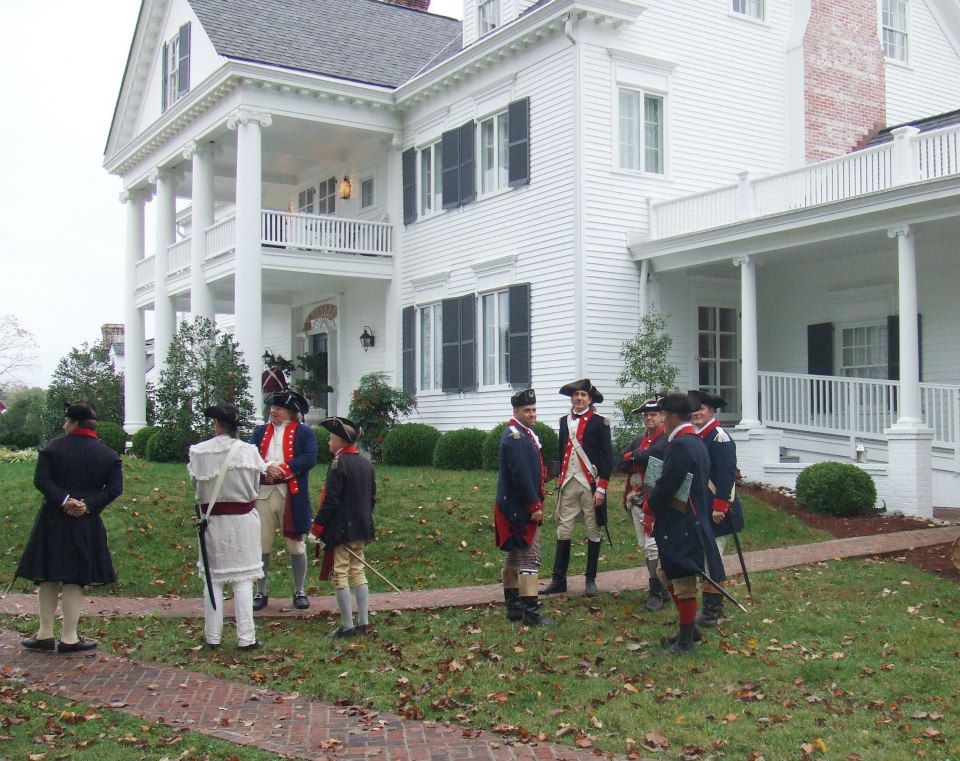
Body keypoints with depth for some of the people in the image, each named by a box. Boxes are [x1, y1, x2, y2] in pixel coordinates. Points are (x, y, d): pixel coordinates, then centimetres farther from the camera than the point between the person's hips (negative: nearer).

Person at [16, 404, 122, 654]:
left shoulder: (53, 447, -3)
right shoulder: (109, 455, 1)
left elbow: (40, 480, -11)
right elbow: (115, 488, -7)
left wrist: (64, 500, -14)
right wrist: (88, 504, -12)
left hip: (52, 520, 0)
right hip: (87, 524, 1)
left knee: (48, 579, 11)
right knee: (75, 580, 5)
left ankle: (45, 635, 16)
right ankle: (69, 638, 7)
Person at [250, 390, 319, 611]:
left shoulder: (305, 433, 3)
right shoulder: (260, 431, 14)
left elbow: (310, 458, -11)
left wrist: (281, 469, -18)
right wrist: (267, 467, -17)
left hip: (292, 494, -3)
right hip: (262, 493, 3)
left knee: (296, 545, 6)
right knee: (261, 545, 4)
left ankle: (299, 592, 18)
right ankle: (261, 593, 16)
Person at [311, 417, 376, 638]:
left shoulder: (339, 464, -15)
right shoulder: (367, 463, 9)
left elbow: (330, 500, -17)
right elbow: (372, 497, 15)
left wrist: (318, 527, -10)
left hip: (341, 529, -8)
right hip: (362, 528, 8)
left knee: (340, 575, -1)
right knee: (358, 572, 14)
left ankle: (347, 626, 1)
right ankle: (363, 623, 15)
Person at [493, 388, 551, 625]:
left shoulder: (524, 434, 16)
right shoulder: (515, 437, -17)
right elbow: (520, 475, -23)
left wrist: (537, 502, 18)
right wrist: (534, 506, -20)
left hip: (513, 508, 11)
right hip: (521, 508, -11)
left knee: (513, 555, 14)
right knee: (530, 557, -9)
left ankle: (513, 606, 21)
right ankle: (530, 611, -8)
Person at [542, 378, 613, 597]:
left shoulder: (599, 423, -4)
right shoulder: (565, 421, 11)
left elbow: (607, 456, -6)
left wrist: (601, 488, -12)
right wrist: (560, 479, 13)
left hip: (590, 484, -4)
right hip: (568, 484, 4)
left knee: (593, 532, 4)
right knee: (563, 531, 3)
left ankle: (591, 580, 14)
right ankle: (558, 580, 9)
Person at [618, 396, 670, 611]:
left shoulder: (666, 440, -8)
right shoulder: (638, 440, 18)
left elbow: (646, 456, -23)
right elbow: (621, 464, 5)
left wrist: (632, 456, -3)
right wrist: (640, 458, -11)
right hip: (635, 500, 9)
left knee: (653, 546, -10)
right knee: (645, 546, 13)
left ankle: (656, 592, -4)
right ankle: (663, 586, 23)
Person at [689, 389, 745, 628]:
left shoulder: (719, 438, -14)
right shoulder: (696, 437, 14)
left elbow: (727, 475, -19)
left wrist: (719, 507, -22)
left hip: (715, 510, -10)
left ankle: (712, 612, -2)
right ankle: (712, 608, 22)